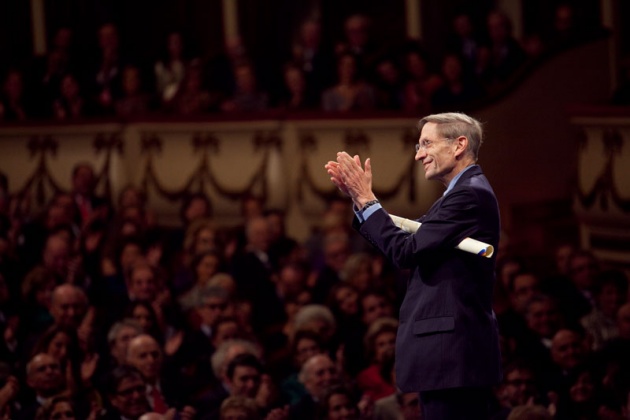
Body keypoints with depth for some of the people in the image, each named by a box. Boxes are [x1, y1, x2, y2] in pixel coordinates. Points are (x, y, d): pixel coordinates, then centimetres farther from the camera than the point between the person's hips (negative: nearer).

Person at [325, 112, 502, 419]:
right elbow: (404, 242, 15)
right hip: (450, 350, 11)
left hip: (453, 353, -11)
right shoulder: (460, 194, 19)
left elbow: (407, 253, -18)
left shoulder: (470, 195, -15)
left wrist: (367, 200, -10)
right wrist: (358, 198, 6)